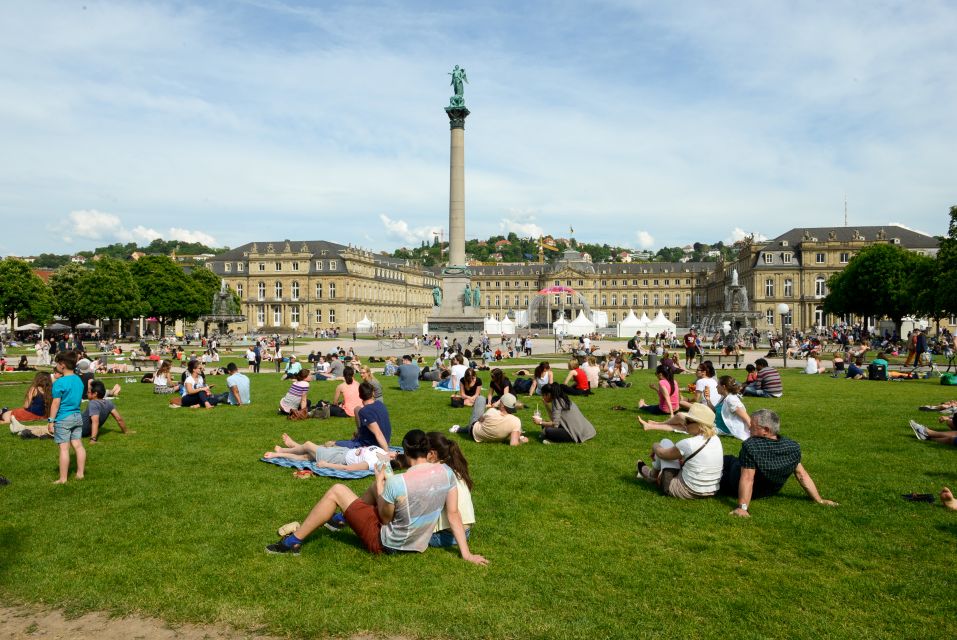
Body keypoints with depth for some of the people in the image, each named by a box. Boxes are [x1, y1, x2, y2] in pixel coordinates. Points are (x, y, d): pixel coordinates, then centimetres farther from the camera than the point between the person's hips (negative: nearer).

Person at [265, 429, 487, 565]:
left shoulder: (397, 483, -29)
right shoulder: (447, 472, -14)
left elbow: (385, 518, -12)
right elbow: (454, 514, -9)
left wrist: (380, 486, 0)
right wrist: (466, 554, -1)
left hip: (388, 544, -6)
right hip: (418, 544, 6)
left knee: (337, 491, 4)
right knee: (378, 487, 23)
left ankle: (293, 542, 15)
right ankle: (342, 517, 48)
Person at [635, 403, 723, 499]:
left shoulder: (688, 444, -25)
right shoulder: (716, 440, -6)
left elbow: (661, 453, -7)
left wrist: (655, 446, 14)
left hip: (686, 492, -7)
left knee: (665, 442, 8)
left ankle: (652, 475, 32)